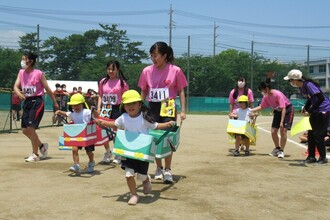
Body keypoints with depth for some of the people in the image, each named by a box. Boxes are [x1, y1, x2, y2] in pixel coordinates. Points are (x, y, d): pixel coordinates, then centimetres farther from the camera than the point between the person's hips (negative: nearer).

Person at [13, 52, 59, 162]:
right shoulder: (21, 73, 7)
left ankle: (35, 154, 2)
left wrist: (55, 102, 3)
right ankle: (42, 146, 29)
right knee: (25, 130, 7)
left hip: (37, 102, -7)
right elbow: (16, 86, 0)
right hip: (27, 102, 7)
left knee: (30, 128, -12)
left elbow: (47, 89, -3)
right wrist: (19, 93, -23)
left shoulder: (39, 73, -9)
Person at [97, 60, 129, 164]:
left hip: (117, 109, -4)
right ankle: (107, 152, 23)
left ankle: (117, 155, 17)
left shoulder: (122, 82, -2)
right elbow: (100, 96, 14)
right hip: (105, 109, 4)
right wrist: (99, 107, 2)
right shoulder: (103, 82, 8)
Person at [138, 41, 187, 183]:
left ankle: (167, 170, 7)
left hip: (168, 108, -3)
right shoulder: (147, 71, 1)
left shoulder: (175, 71, -6)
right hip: (152, 108, 3)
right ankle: (159, 168, 24)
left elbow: (181, 92, 0)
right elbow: (144, 92, 10)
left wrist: (183, 111, -4)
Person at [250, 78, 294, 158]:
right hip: (277, 111, 7)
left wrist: (281, 122, -34)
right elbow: (261, 107, 6)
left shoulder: (278, 94, -31)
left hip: (287, 110, -7)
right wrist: (251, 110, -4)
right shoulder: (266, 97, -9)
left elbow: (283, 108, -31)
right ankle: (277, 149, 24)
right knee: (273, 132, 2)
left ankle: (281, 151, -2)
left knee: (283, 131, -15)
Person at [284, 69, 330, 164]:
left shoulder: (308, 85, -24)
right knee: (311, 133, 10)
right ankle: (311, 157, 18)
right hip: (315, 111, 9)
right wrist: (306, 108, 1)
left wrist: (310, 110, -23)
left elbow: (321, 98, -28)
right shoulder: (301, 87, 4)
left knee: (318, 134, -6)